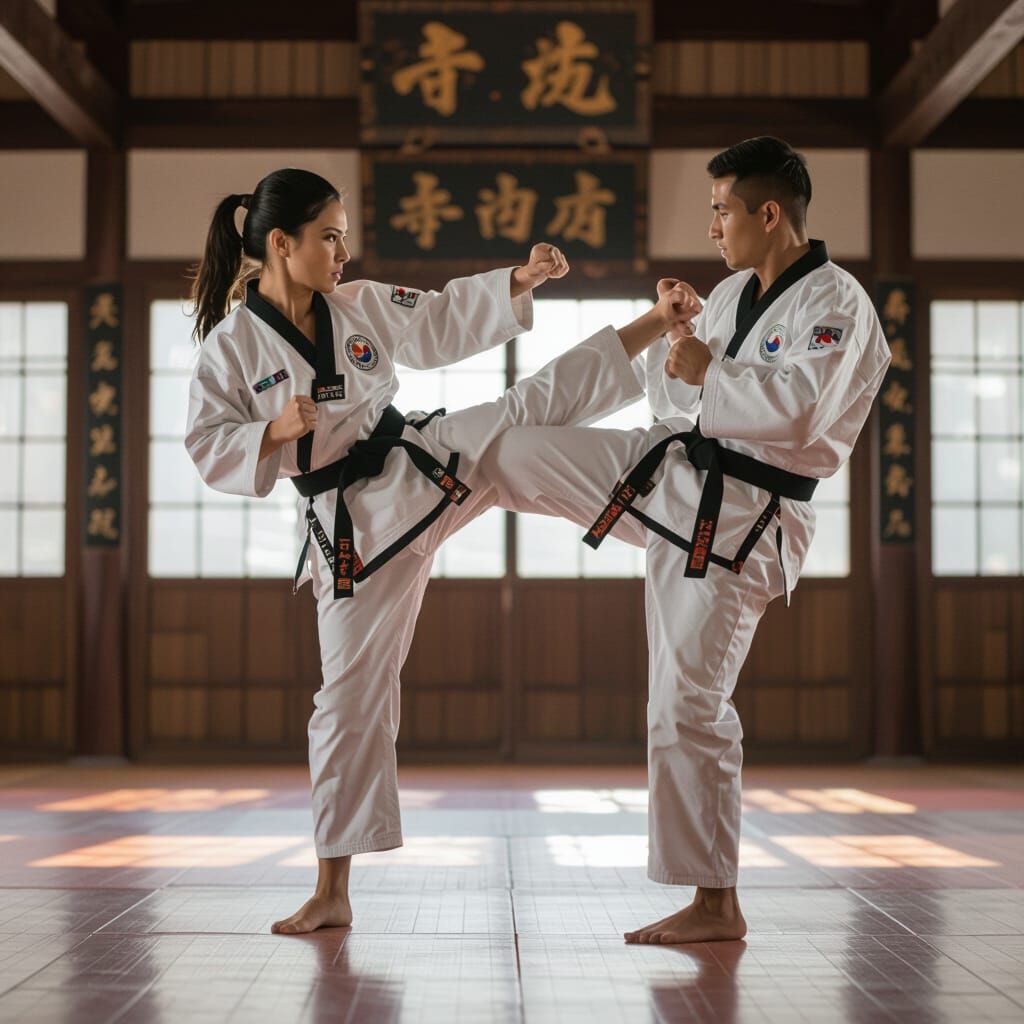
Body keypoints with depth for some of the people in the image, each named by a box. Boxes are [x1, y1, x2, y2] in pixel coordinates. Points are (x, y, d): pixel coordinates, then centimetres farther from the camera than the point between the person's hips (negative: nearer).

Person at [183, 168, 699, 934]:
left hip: (428, 465, 3)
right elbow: (209, 449, -9)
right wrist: (278, 430, -26)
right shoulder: (231, 346, -10)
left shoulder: (363, 307, 1)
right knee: (352, 695, 0)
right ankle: (333, 893, 9)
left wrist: (523, 280, -2)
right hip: (355, 525, -3)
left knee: (539, 401, -8)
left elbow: (447, 320, 10)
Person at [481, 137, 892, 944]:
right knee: (513, 451, 5)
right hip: (671, 470, 8)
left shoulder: (836, 304, -15)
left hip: (736, 522, -7)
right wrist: (670, 332, -1)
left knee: (690, 707, -4)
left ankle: (717, 904, 8)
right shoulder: (731, 294, 10)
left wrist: (707, 370, -21)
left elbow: (798, 409, -31)